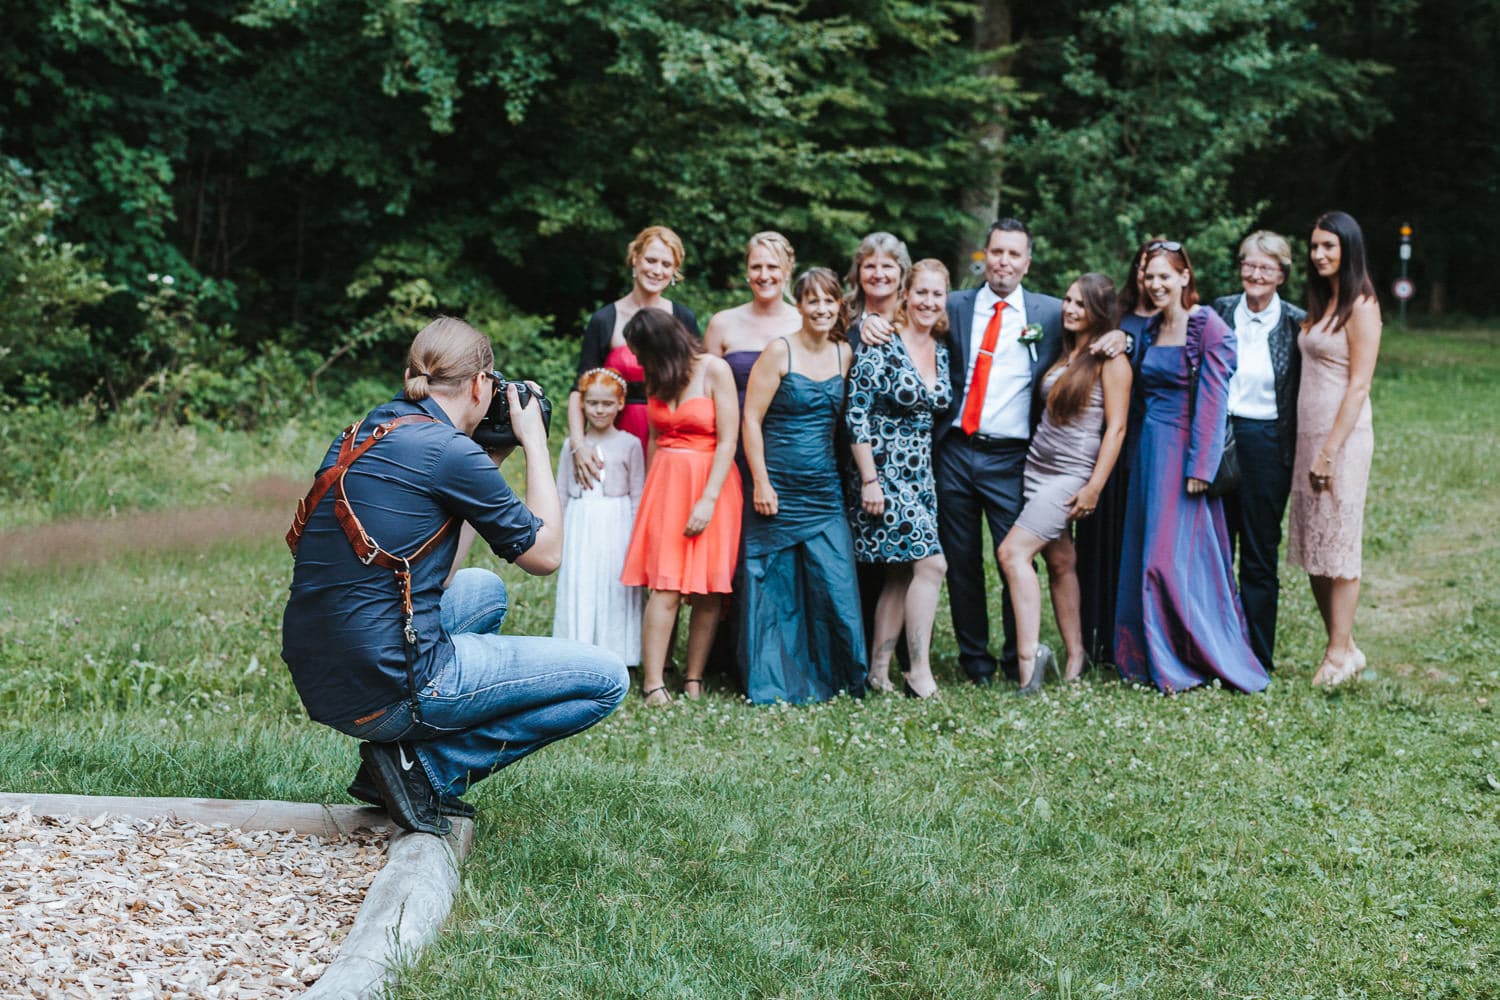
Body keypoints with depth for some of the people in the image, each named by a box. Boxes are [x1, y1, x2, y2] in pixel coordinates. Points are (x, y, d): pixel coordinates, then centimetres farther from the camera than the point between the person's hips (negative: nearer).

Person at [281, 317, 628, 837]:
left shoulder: (361, 436, 13)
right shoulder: (447, 450, -12)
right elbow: (544, 554, 0)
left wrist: (492, 455, 22)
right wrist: (534, 440, 10)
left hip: (317, 684, 9)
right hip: (386, 690, -9)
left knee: (484, 589, 34)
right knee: (607, 680, 2)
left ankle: (403, 760, 18)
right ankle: (423, 768, -3)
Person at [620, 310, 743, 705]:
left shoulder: (714, 370, -7)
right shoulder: (657, 380, 10)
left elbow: (728, 440, -11)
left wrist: (708, 500, -16)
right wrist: (649, 491, 8)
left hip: (711, 482, -3)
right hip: (666, 482, 3)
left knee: (708, 590, -2)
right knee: (665, 586, -7)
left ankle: (694, 680, 4)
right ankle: (653, 684, -12)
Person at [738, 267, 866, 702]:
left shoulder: (845, 354, 8)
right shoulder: (779, 351, -6)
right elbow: (751, 419, -7)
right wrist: (761, 482, -12)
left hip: (824, 490, 4)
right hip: (778, 488, -4)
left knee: (836, 585, -2)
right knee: (775, 590, 2)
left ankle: (836, 681, 11)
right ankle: (772, 683, 11)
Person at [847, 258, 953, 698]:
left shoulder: (942, 352, 10)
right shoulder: (882, 346, -11)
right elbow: (856, 414, -13)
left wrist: (937, 470, 14)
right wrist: (869, 480, -16)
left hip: (922, 475, 7)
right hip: (885, 470, -7)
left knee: (901, 574, 6)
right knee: (931, 562, -15)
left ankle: (878, 671, 12)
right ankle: (919, 672, -11)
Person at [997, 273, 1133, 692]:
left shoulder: (1111, 359, -8)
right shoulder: (1063, 351, 14)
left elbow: (1116, 427, -12)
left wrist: (1094, 487, -16)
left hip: (1071, 475, -7)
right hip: (1035, 465, 7)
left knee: (1013, 552, -19)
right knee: (1059, 561, 8)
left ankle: (1028, 654, -22)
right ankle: (1075, 657, 14)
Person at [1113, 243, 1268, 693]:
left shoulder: (1209, 327, -10)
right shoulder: (1151, 329, 13)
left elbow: (1213, 401, -14)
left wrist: (1200, 468, -18)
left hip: (1185, 450, -8)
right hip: (1150, 449, 8)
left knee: (1176, 555, -7)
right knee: (1144, 553, 7)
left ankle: (1191, 661, 3)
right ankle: (1153, 659, 14)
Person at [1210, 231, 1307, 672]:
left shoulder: (1295, 323, -2)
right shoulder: (1220, 311, 4)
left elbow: (1304, 394, 0)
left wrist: (1296, 453, -5)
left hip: (1266, 442, -2)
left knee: (1260, 553, 5)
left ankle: (1257, 658, 13)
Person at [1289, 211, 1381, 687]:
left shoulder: (1361, 306, -10)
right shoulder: (1320, 304, 15)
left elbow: (1359, 385, -14)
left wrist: (1330, 451, -18)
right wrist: (1310, 447, 9)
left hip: (1342, 435, -8)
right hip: (1308, 433, 8)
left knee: (1337, 546, -2)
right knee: (1313, 548, 9)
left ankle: (1341, 652, 5)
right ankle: (1341, 645, 17)